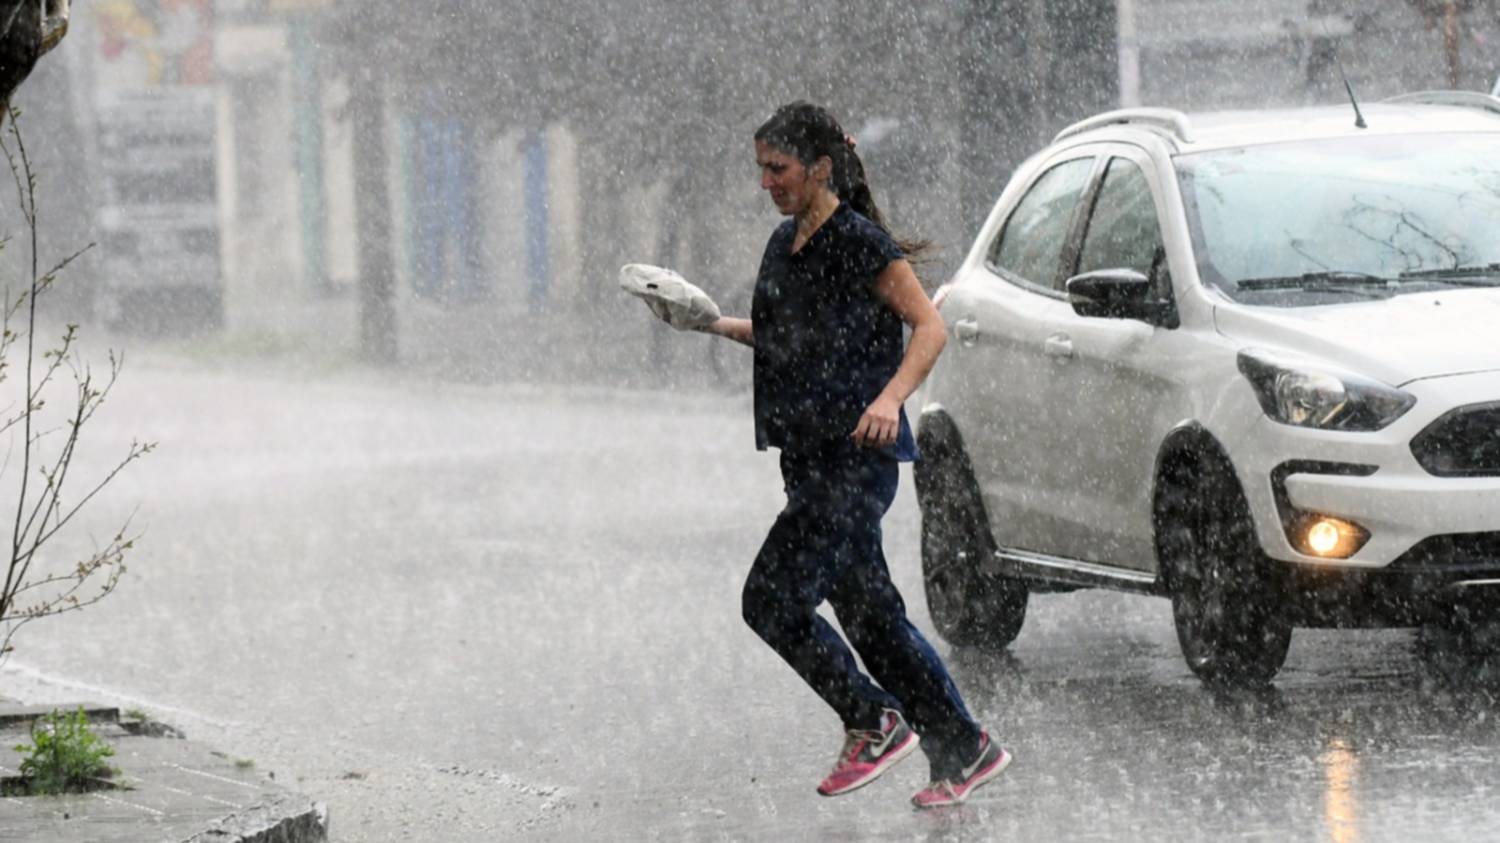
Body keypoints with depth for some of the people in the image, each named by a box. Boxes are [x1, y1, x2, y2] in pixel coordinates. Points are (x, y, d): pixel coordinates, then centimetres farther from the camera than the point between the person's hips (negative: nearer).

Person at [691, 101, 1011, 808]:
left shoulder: (860, 243, -12)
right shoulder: (785, 244, 14)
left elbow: (929, 327, -13)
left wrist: (890, 398, -27)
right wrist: (718, 324, 13)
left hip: (856, 457, -9)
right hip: (809, 458, 9)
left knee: (772, 599, -13)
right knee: (868, 612, 9)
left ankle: (873, 722, 1)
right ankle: (964, 751, 16)